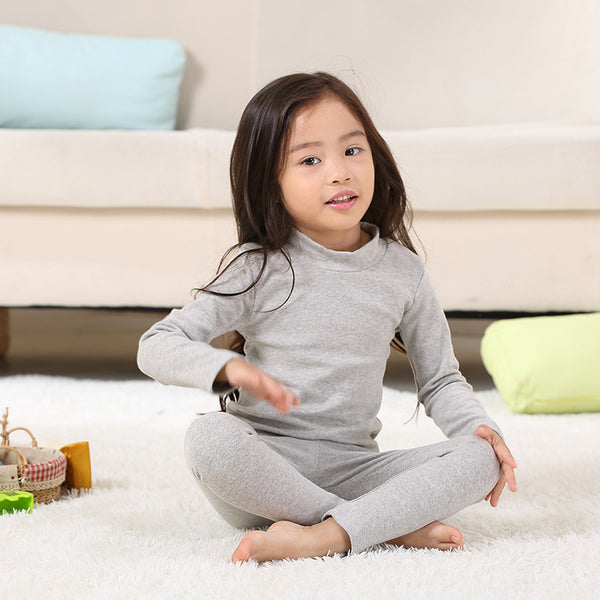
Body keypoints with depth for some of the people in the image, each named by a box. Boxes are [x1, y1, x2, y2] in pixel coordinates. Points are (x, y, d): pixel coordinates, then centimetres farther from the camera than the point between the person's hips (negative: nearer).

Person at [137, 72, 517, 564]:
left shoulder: (403, 271, 5)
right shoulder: (260, 270, -4)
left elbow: (440, 379, 13)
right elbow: (156, 346, -8)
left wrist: (480, 427, -7)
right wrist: (229, 367, -28)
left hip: (353, 468, 2)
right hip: (266, 466, -2)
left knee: (479, 459, -20)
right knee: (211, 438, -35)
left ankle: (321, 537, -32)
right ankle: (395, 526, -26)